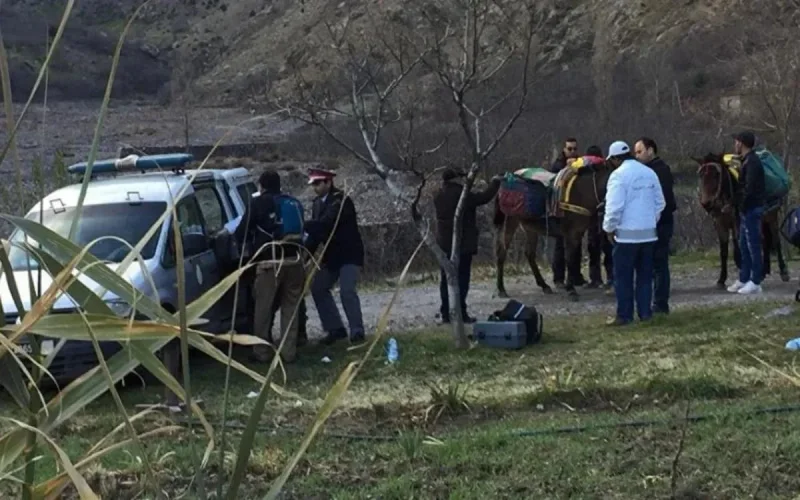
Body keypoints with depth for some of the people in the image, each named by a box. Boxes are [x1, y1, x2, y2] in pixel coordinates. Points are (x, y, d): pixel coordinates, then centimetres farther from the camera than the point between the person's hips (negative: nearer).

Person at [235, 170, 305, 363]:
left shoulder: (258, 203, 0)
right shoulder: (294, 203, 17)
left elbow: (241, 233, 2)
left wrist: (252, 239, 23)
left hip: (269, 263, -5)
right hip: (293, 261, 5)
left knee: (263, 308, 4)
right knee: (290, 307, 9)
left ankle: (262, 351, 6)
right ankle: (289, 352, 8)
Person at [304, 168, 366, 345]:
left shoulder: (341, 201, -17)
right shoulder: (318, 203, 7)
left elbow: (325, 223, -29)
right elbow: (317, 230, 6)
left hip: (349, 254, -8)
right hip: (331, 255, 9)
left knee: (347, 291, -18)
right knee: (318, 289, 7)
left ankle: (357, 332, -12)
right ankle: (336, 329, 14)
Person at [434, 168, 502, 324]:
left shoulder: (439, 196, 6)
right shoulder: (462, 195, -16)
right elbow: (485, 197, -10)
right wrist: (495, 182, 5)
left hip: (444, 245, 7)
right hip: (463, 245, -7)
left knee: (446, 279, 11)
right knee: (462, 279, -2)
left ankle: (446, 313, 13)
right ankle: (460, 314, -3)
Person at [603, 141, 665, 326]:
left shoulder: (619, 175, -12)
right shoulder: (649, 173, 8)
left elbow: (614, 206, -18)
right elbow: (660, 202, 12)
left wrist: (609, 227, -5)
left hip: (626, 234, -6)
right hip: (648, 232, 6)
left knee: (623, 276, 1)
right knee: (645, 275, 12)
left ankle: (624, 315, 2)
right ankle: (645, 312, 13)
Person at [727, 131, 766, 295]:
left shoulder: (752, 162, -17)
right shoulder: (747, 160, 14)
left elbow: (749, 189, -23)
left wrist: (742, 206, -16)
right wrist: (741, 206, 12)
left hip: (751, 209, -10)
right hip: (748, 209, 10)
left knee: (753, 245, -6)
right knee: (744, 245, 14)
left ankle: (755, 283, -2)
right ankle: (743, 279, 20)